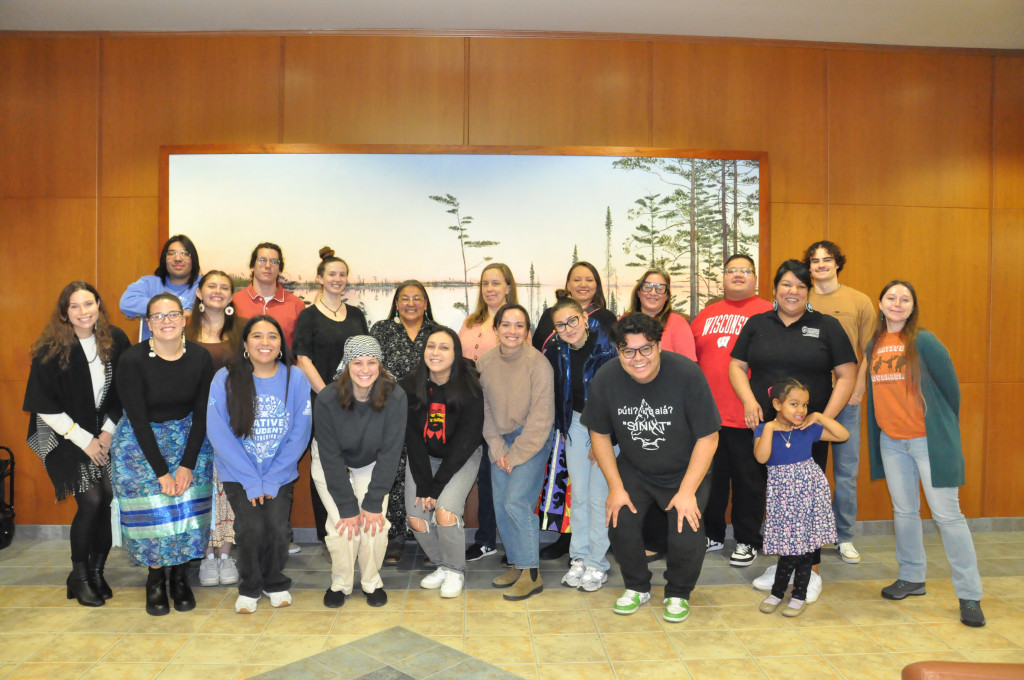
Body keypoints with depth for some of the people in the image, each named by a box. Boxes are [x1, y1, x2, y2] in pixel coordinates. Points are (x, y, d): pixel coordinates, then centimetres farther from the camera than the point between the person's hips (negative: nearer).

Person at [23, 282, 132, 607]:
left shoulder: (115, 340, -4)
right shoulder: (51, 350, -12)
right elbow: (45, 407, -10)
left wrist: (108, 431, -3)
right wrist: (84, 439, -11)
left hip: (107, 435, 3)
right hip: (69, 438, -3)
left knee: (109, 501, -2)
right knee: (91, 502, -8)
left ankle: (97, 571, 17)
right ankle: (78, 576, 13)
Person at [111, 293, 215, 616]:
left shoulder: (200, 358, -9)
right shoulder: (132, 360, -16)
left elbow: (201, 414, -5)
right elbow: (138, 419, -16)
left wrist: (187, 465, -12)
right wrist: (161, 471, -18)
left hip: (188, 438, 2)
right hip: (140, 443, -2)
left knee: (189, 507, -10)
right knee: (152, 511, -11)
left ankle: (180, 577, 8)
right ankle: (155, 580, 10)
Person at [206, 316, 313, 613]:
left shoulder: (295, 379, -8)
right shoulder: (225, 379, -10)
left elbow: (300, 433, -6)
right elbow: (219, 434, -11)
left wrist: (271, 479, -11)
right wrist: (251, 481, -13)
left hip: (281, 474, 1)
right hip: (238, 474, -1)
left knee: (278, 528, -12)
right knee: (252, 528, -15)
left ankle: (275, 583, 18)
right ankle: (249, 587, 14)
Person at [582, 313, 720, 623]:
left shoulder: (687, 374, -23)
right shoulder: (606, 378, -15)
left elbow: (708, 437, -15)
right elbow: (599, 434, -1)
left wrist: (687, 491, -17)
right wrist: (616, 487, -6)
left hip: (685, 471, -2)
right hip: (633, 470, 3)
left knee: (686, 536, -18)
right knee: (620, 523, -15)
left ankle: (678, 594, 15)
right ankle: (637, 588, 15)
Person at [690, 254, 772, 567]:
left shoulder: (768, 314, -2)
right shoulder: (707, 315, 12)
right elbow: (689, 360, 15)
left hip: (750, 415, -4)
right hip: (708, 413, 4)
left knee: (749, 479, 7)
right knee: (711, 477, 14)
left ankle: (747, 541, 22)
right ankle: (712, 535, 30)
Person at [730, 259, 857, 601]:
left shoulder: (827, 326, 2)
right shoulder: (757, 324, 9)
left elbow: (847, 375, -1)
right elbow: (736, 366, 8)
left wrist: (826, 416, -11)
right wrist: (749, 399, -9)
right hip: (766, 426, 3)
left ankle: (810, 571, 17)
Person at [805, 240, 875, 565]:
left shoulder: (859, 302, 4)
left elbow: (869, 352, 3)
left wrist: (858, 389, -6)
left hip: (845, 399, 0)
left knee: (846, 471, 5)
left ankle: (843, 536, 19)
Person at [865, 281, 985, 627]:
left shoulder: (924, 342, -9)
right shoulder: (874, 345, 7)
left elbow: (950, 386, -4)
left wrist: (946, 428, 6)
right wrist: (876, 433, 12)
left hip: (928, 439, -5)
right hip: (891, 441, 5)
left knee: (947, 514, -3)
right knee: (904, 511, 14)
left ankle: (969, 595, 7)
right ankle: (911, 577, 29)